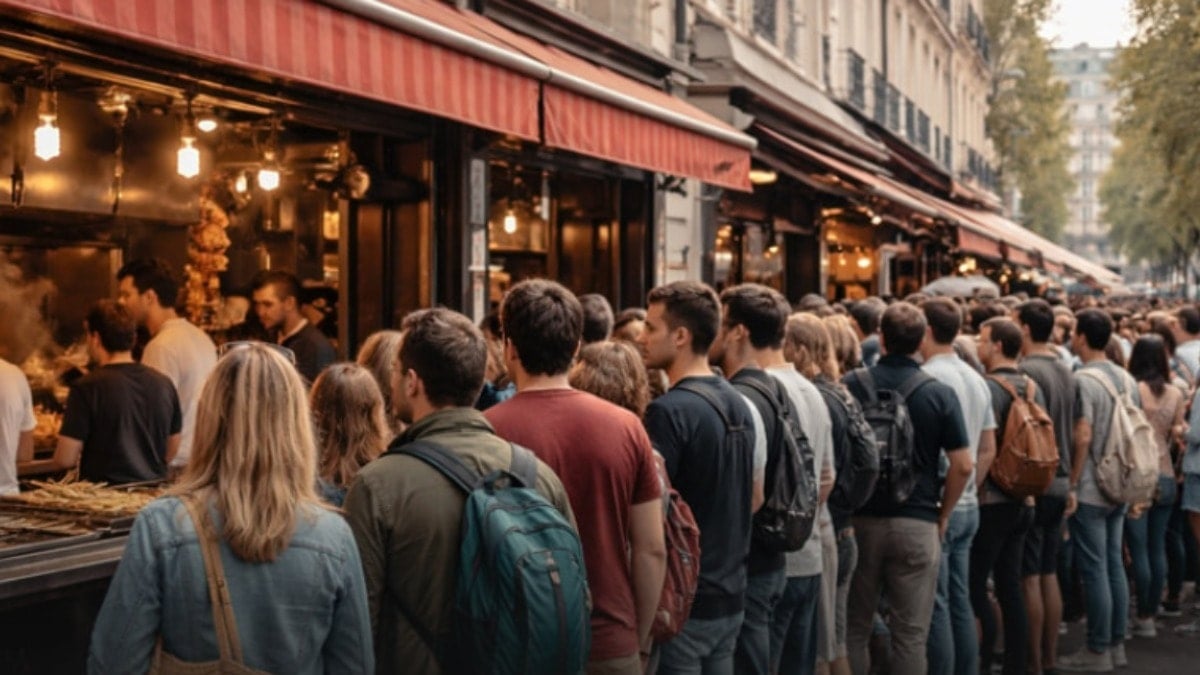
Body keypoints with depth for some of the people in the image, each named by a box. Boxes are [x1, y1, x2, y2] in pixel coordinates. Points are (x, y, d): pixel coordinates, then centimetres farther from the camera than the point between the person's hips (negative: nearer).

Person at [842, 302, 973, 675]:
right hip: (917, 523, -1)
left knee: (854, 628, 13)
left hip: (859, 519, 1)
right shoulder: (940, 395, -6)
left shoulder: (850, 386, -4)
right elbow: (962, 466, -7)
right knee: (911, 634, 6)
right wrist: (942, 516, 7)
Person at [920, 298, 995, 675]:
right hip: (968, 506, 8)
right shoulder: (977, 379, 11)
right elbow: (988, 449, 15)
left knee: (935, 606, -1)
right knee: (960, 601, 14)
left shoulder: (926, 378, -15)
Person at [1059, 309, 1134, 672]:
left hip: (1090, 491, -8)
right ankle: (1116, 644, 20)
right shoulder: (1126, 379, 9)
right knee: (1114, 566, 13)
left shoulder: (1083, 379, -16)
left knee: (1094, 570, -2)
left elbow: (1082, 437, -21)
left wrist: (1071, 485, -15)